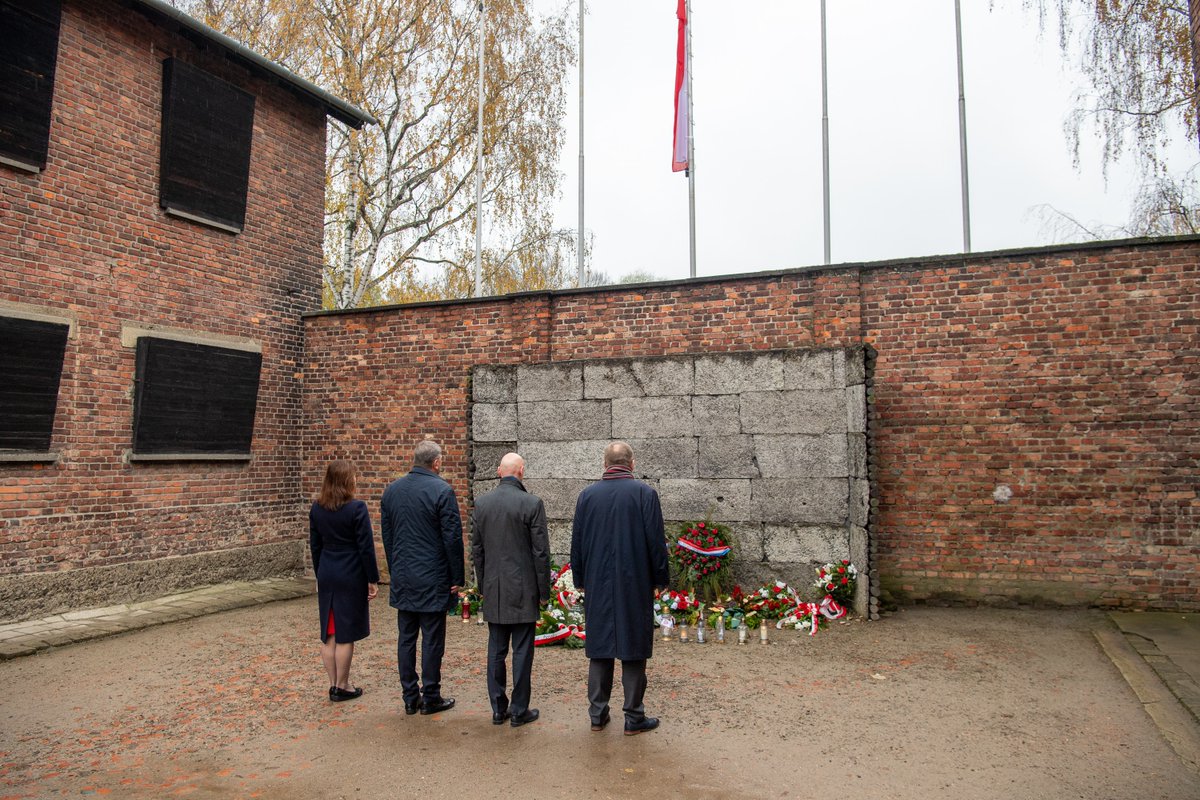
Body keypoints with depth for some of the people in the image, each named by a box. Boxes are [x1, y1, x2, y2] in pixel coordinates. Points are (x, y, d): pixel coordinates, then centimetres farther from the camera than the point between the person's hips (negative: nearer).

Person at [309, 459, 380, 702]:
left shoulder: (316, 508, 3)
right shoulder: (356, 508, -15)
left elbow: (314, 545, 10)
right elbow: (366, 547, -13)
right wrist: (373, 579, -5)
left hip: (327, 575, 6)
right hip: (351, 576, -6)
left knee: (329, 633, 12)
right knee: (345, 634, 3)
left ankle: (334, 684, 20)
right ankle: (341, 687, 11)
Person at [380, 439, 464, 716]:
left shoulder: (391, 490, 6)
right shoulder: (442, 491, -14)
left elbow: (386, 536, 12)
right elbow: (453, 538, -13)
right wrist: (457, 578, -5)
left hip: (402, 579, 6)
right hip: (433, 580, -6)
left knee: (406, 638, 12)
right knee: (432, 639, 4)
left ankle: (410, 698, 19)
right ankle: (430, 698, 12)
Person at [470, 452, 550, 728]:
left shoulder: (481, 503, 2)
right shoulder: (532, 503, -12)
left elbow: (476, 550, 8)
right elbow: (541, 551, -10)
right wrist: (544, 590, 0)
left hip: (493, 591, 4)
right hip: (523, 591, -4)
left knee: (496, 651, 12)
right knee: (522, 651, 5)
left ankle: (498, 709, 21)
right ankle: (519, 711, 13)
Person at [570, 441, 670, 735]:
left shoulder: (587, 495, 0)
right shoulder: (644, 493, -9)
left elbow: (577, 543, 6)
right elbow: (656, 542, -7)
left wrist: (580, 580, 16)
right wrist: (660, 578, 4)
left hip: (598, 586, 3)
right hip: (635, 585, -3)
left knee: (599, 648, 12)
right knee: (633, 650, 6)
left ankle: (597, 714, 20)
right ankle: (634, 717, 14)